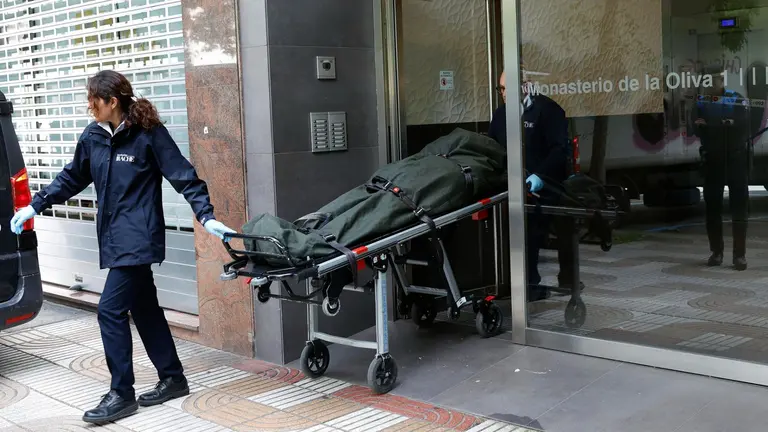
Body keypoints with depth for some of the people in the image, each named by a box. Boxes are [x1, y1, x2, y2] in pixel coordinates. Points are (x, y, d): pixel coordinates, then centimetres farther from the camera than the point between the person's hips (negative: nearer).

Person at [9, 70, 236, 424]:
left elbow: (184, 177, -11)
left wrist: (206, 217, -20)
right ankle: (173, 379, 26)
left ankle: (121, 394, 2)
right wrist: (35, 206, 18)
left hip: (138, 239, -7)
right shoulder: (93, 136, 6)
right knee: (144, 308, 13)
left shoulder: (149, 134, -12)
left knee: (110, 309, -9)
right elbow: (72, 178, 19)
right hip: (114, 237, 7)